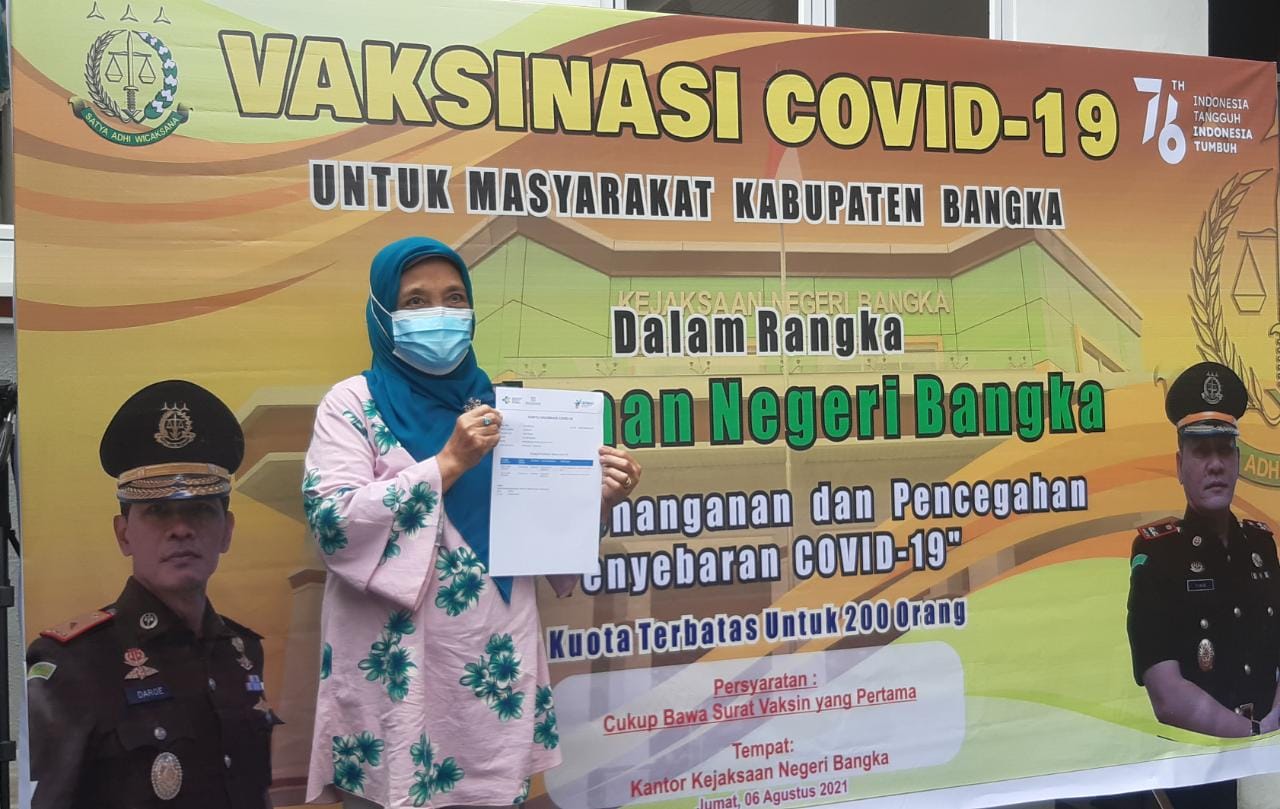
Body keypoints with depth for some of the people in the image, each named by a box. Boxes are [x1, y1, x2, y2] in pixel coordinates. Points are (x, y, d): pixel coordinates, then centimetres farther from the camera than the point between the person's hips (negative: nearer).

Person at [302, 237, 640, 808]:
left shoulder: (497, 404, 11)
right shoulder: (353, 403, -2)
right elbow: (331, 522, -16)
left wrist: (598, 498, -3)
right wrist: (448, 462, -18)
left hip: (494, 673, 4)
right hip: (396, 679, -4)